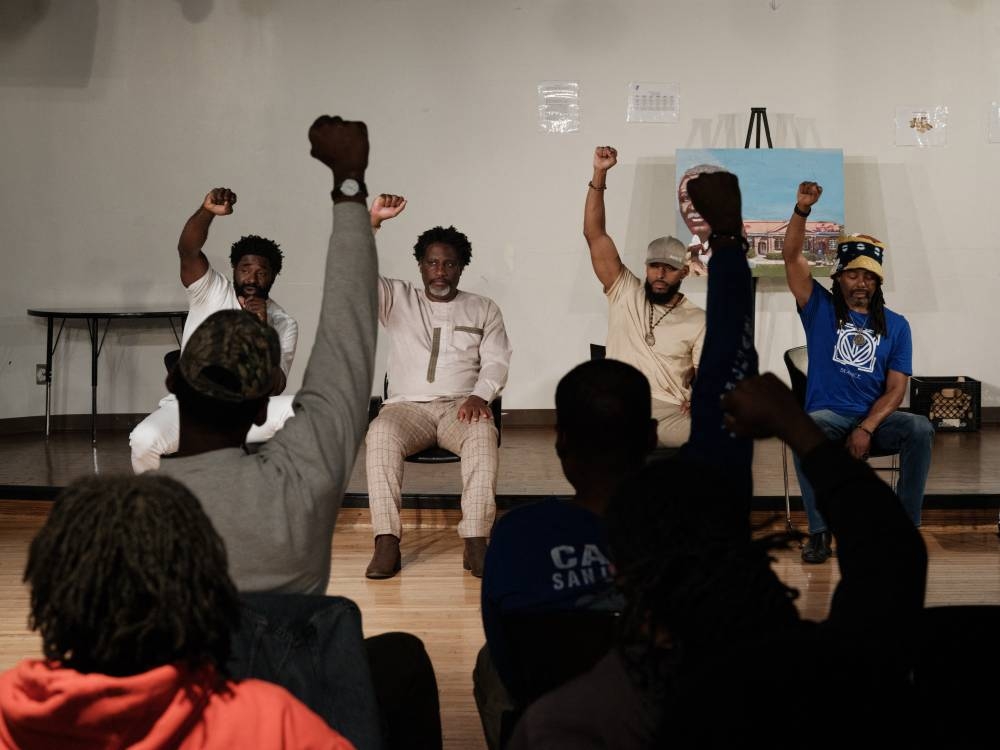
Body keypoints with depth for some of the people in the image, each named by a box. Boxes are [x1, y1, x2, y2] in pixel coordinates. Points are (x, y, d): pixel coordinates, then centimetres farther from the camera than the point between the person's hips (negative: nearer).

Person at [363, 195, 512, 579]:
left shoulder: (483, 309, 15)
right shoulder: (397, 298, 13)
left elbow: (496, 362, 6)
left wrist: (479, 395, -15)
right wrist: (373, 221, -17)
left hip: (461, 407, 0)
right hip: (407, 406, 0)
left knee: (483, 433, -36)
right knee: (380, 433, -35)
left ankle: (476, 541, -41)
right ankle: (386, 542, -39)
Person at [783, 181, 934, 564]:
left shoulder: (895, 326, 10)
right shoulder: (820, 309, 8)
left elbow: (895, 389, 2)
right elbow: (792, 258, -4)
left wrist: (866, 428, -15)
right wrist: (802, 211, -19)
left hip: (875, 419, 1)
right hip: (829, 415, -1)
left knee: (920, 428, -29)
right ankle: (819, 532, -31)